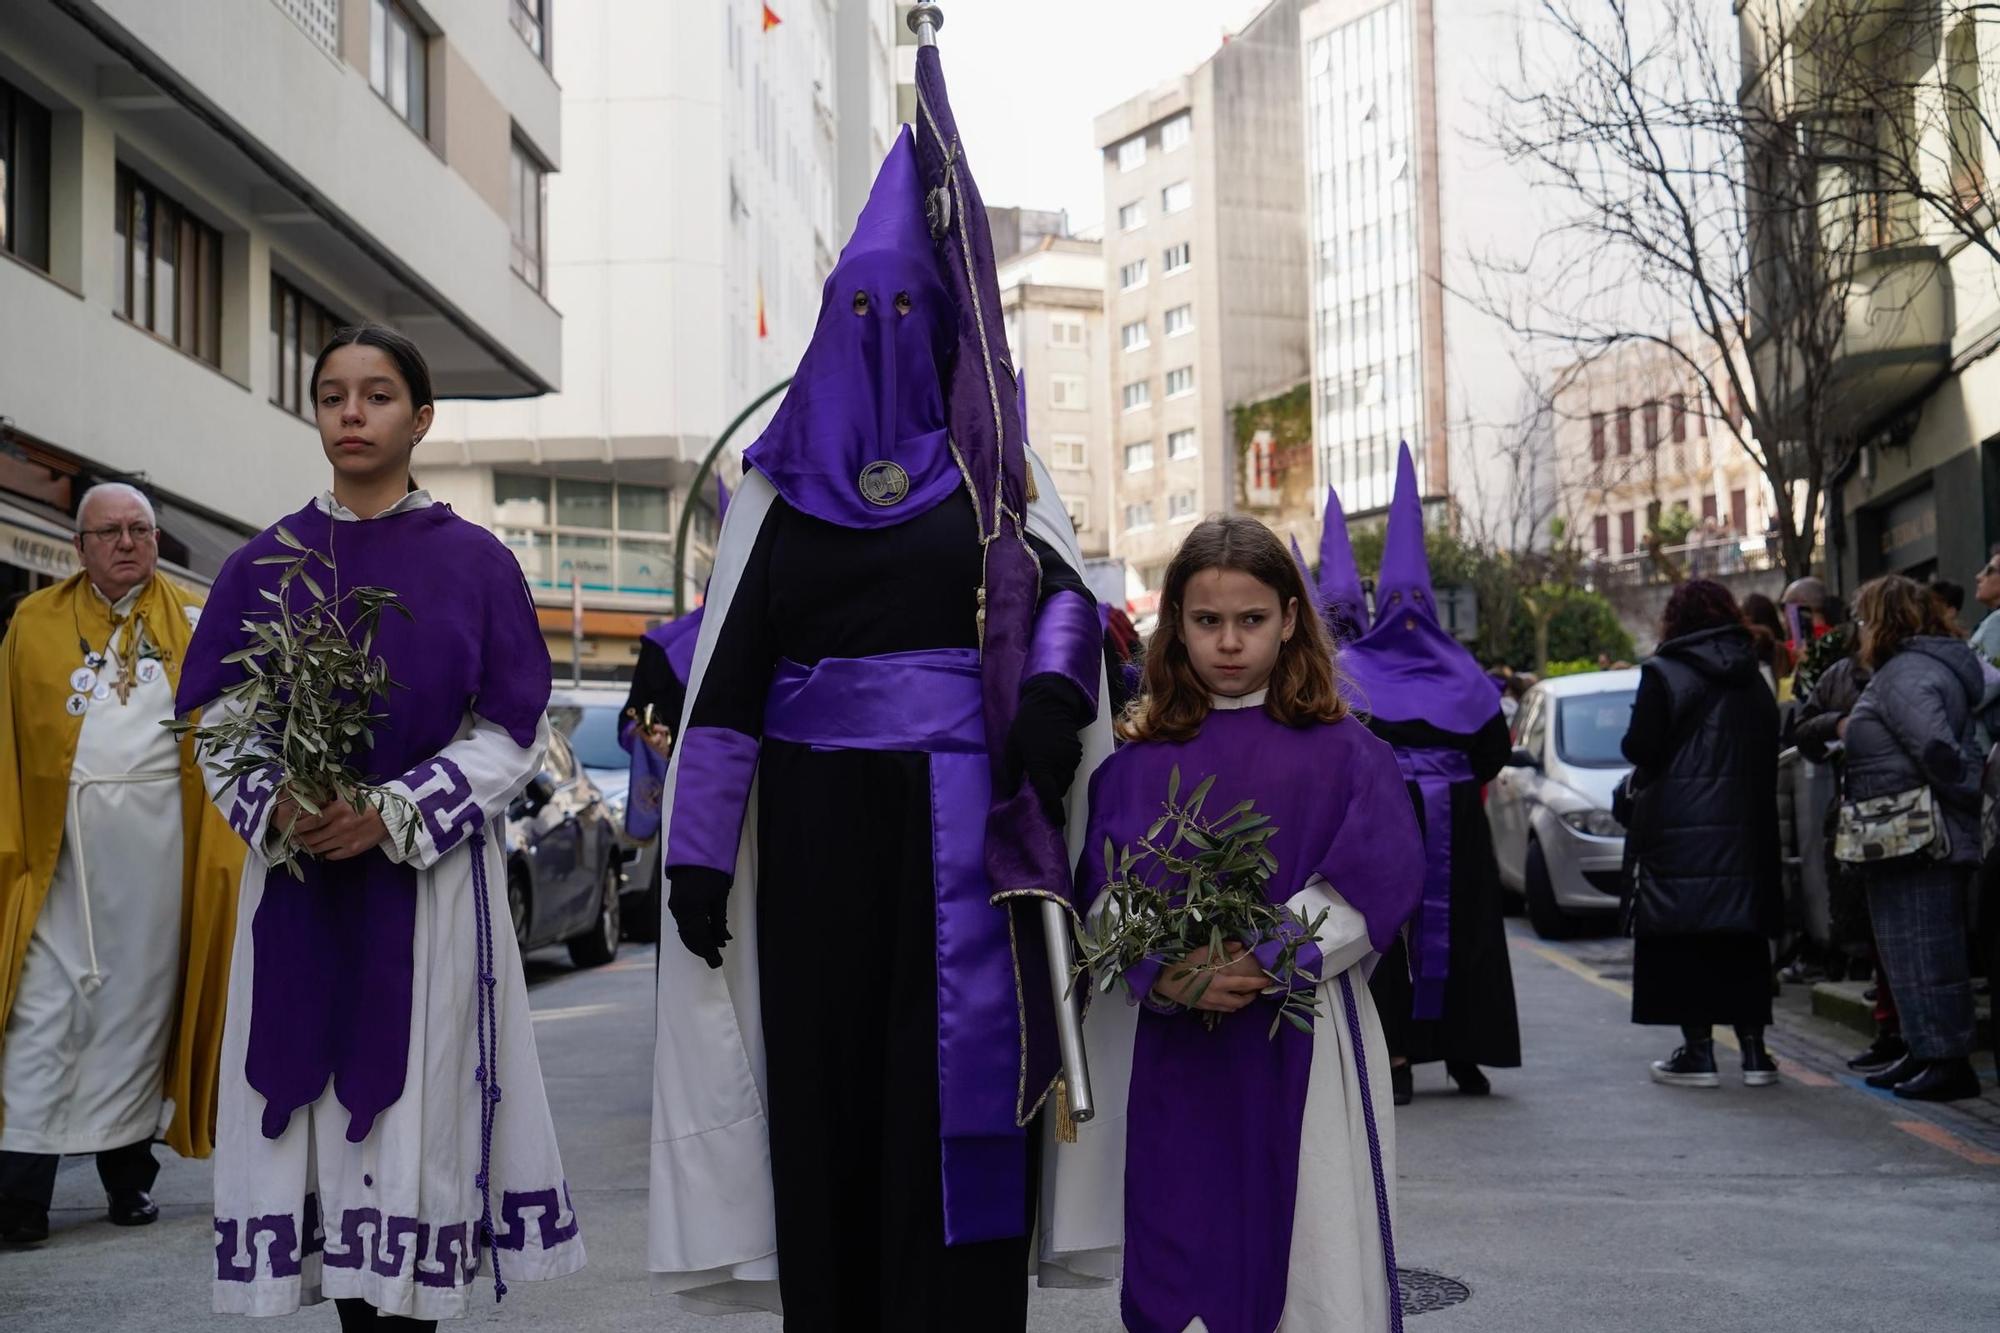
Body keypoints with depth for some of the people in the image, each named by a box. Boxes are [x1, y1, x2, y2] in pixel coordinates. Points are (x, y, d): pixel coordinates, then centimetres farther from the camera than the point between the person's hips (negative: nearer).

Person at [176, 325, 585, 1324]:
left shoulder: (474, 562, 3)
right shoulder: (263, 565, 10)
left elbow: (514, 732, 0)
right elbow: (217, 716, 9)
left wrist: (395, 814, -12)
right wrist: (275, 804, -11)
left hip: (431, 885, -2)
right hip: (295, 884, 3)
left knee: (412, 1116, -5)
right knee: (306, 1112, 1)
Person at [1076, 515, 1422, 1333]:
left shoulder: (1342, 751, 3)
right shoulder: (1137, 762, 8)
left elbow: (1377, 881, -8)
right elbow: (1104, 896, 0)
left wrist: (1268, 959, -17)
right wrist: (1162, 977, -17)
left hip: (1308, 1045, -1)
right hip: (1178, 1048, 2)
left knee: (1318, 1258, -1)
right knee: (1187, 1252, 4)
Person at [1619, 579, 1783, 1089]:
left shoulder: (1663, 674, -8)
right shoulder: (1754, 681, 11)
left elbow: (1640, 748, -11)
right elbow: (1769, 753, 14)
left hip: (1678, 831, -5)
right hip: (1746, 830, 6)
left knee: (1685, 938, 0)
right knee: (1742, 941, 10)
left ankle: (1698, 1051, 0)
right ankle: (1753, 1050, 11)